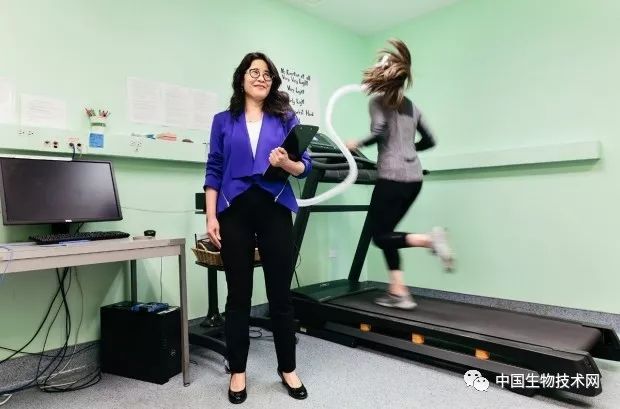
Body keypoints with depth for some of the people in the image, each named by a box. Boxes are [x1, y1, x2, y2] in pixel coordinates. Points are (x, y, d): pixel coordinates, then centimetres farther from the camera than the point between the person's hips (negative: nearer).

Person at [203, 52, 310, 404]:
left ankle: (288, 369, 24)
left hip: (275, 210, 0)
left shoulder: (287, 118, 9)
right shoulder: (224, 121, 10)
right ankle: (238, 371, 24)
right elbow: (214, 171, 6)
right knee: (239, 295, 7)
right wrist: (211, 217, -2)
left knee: (281, 294, 5)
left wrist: (286, 162, -17)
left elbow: (306, 167, 5)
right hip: (234, 212, 0)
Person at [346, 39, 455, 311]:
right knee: (385, 231, 14)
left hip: (392, 178, -7)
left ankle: (429, 239, -16)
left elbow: (379, 133, -16)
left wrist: (357, 144, 1)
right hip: (414, 179, 7)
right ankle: (398, 293, 12)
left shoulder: (377, 100, 0)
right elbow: (429, 141, 20)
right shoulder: (410, 105, 18)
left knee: (379, 235, 5)